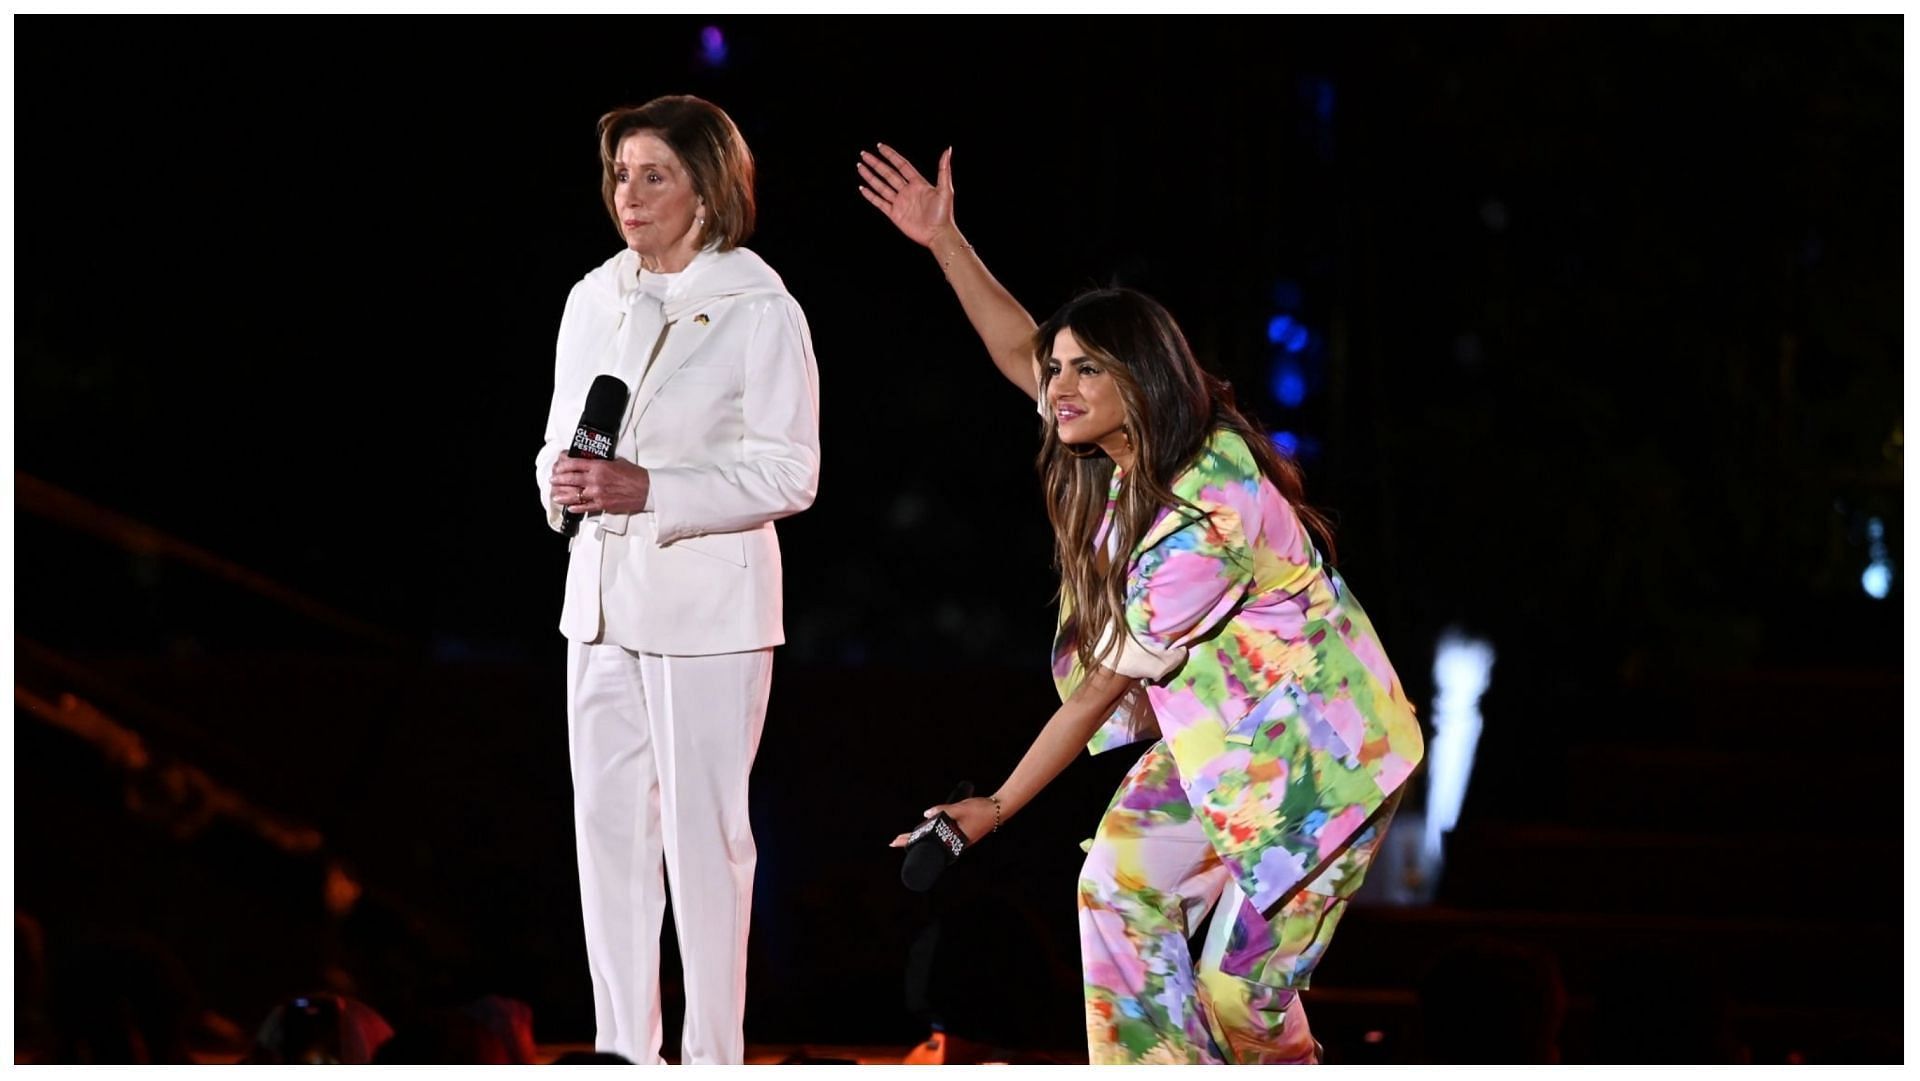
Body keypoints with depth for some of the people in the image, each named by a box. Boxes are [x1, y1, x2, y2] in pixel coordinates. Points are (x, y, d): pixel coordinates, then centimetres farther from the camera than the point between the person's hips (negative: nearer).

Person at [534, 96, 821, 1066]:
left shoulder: (759, 309, -8)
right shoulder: (595, 299, 10)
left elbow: (789, 474, -10)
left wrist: (653, 492, -20)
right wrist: (562, 479, -7)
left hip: (705, 602, -6)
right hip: (602, 591, 6)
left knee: (703, 832, -2)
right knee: (607, 828, 7)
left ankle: (712, 1055, 4)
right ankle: (621, 1050, 15)